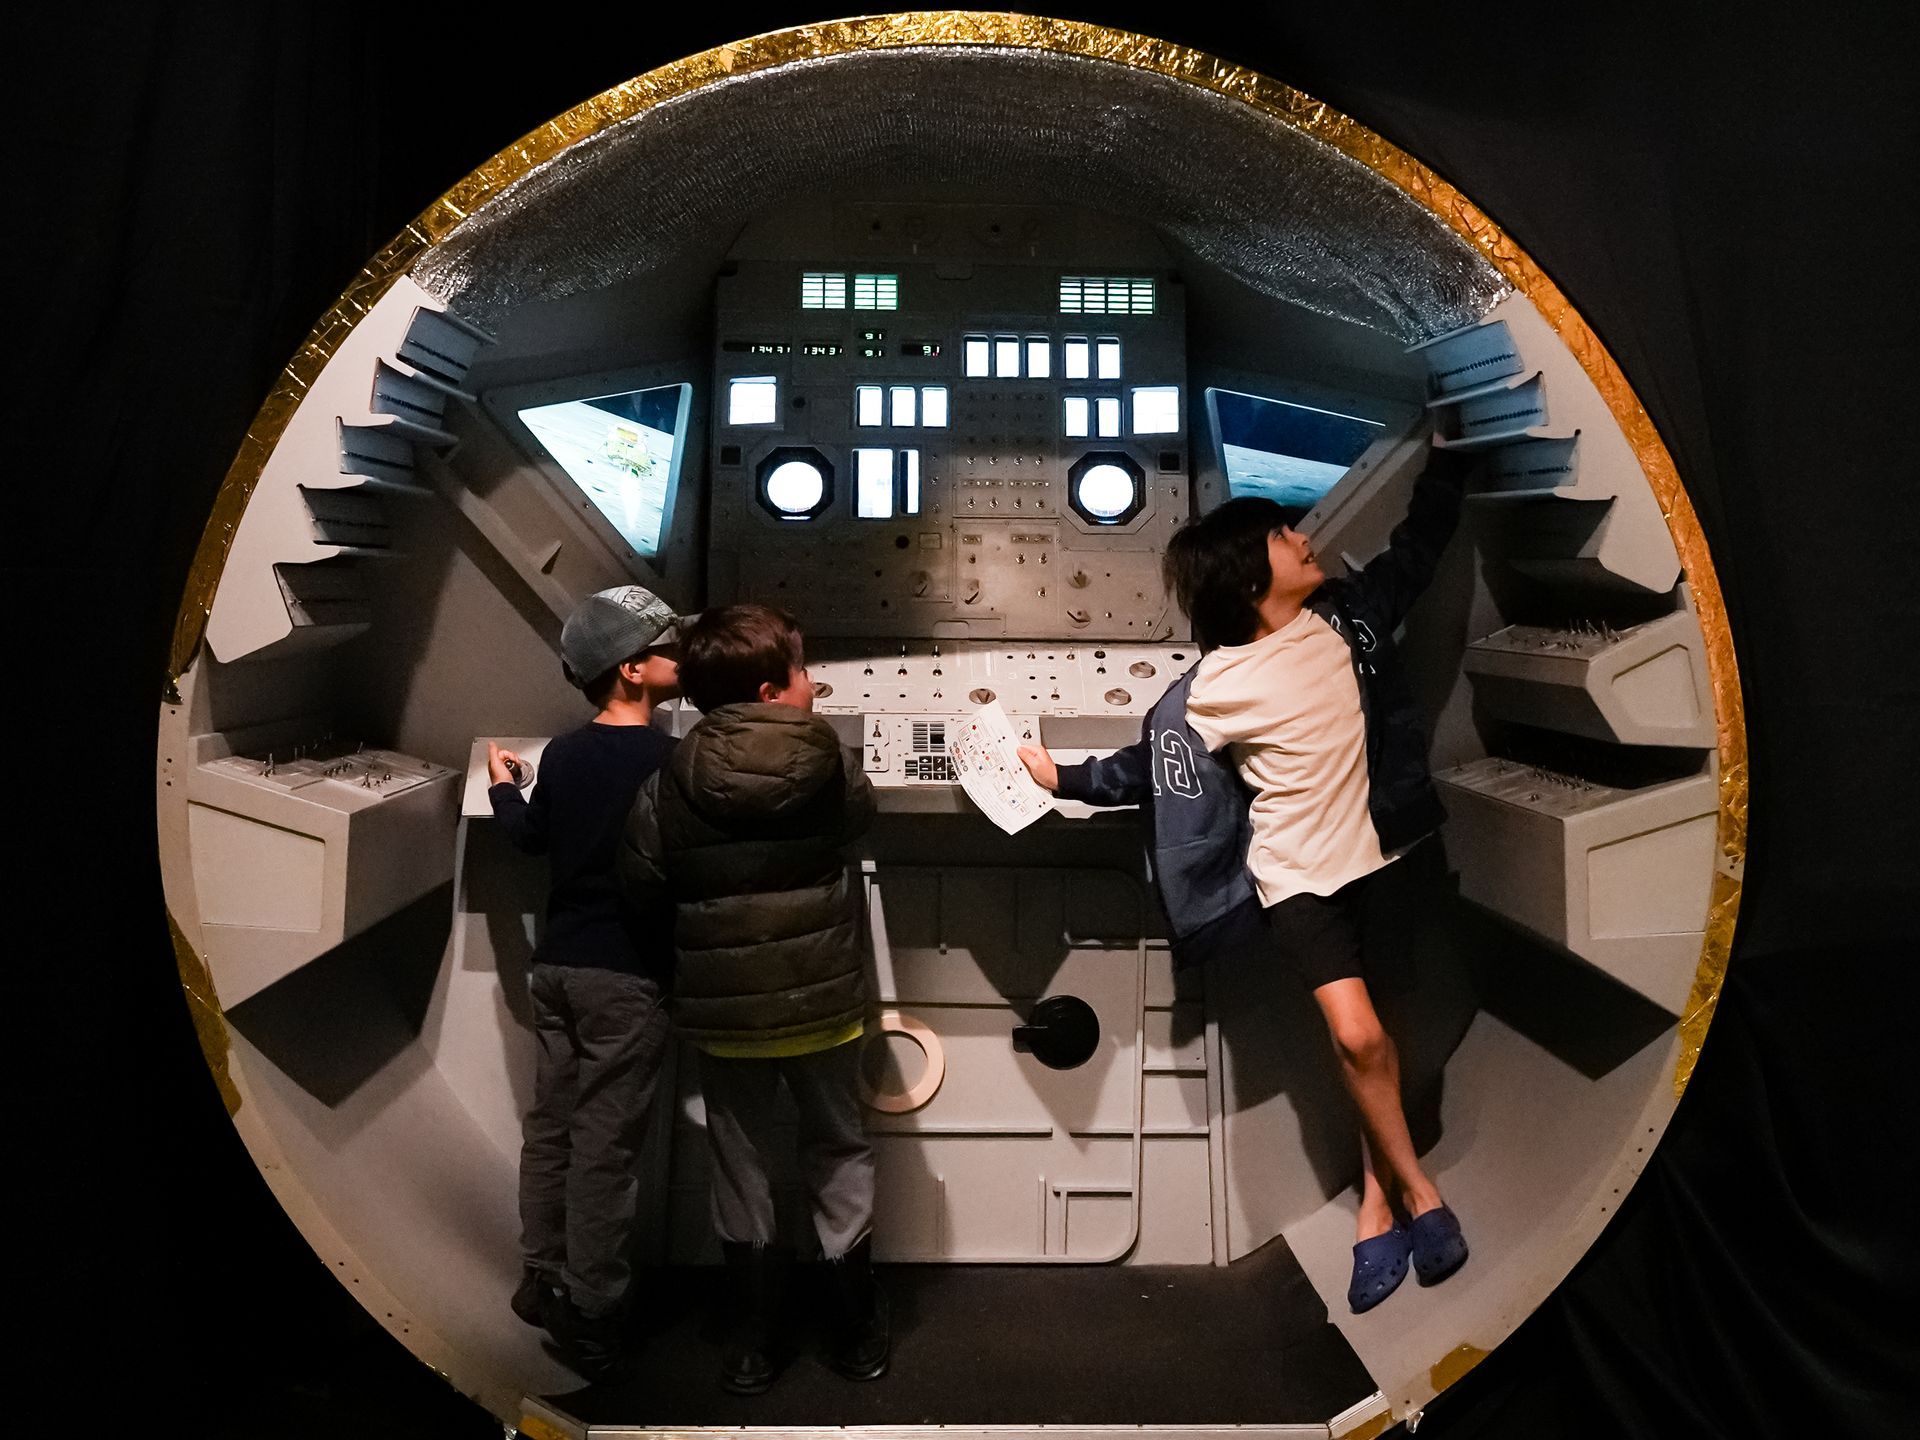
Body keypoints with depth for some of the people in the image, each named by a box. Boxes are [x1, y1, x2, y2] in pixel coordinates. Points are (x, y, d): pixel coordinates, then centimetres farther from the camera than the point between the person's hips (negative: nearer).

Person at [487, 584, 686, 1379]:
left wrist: (501, 784, 39)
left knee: (550, 1124, 16)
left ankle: (542, 1281, 28)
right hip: (626, 974, -7)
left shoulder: (563, 751, 5)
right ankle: (590, 1316, 7)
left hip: (557, 963, 8)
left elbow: (530, 836, 21)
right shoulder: (666, 756, -18)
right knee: (605, 1143, -1)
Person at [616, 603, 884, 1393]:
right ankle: (856, 1330, 28)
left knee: (742, 1166, 17)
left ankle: (753, 1339, 27)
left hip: (724, 1010, 0)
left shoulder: (667, 789, -12)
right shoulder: (831, 774, -11)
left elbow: (637, 888, -7)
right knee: (839, 1154, 19)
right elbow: (863, 813, 8)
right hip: (823, 1001, 0)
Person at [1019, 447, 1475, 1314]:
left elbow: (1416, 550, 13)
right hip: (1296, 871, -3)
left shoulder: (1347, 616, -2)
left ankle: (1378, 1200, 23)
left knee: (1368, 1035, 8)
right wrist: (1065, 778, -4)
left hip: (1381, 849, 4)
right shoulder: (1209, 695, -15)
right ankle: (1415, 1189, 11)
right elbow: (1150, 768, -2)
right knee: (1356, 1035, -13)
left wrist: (1446, 462, 15)